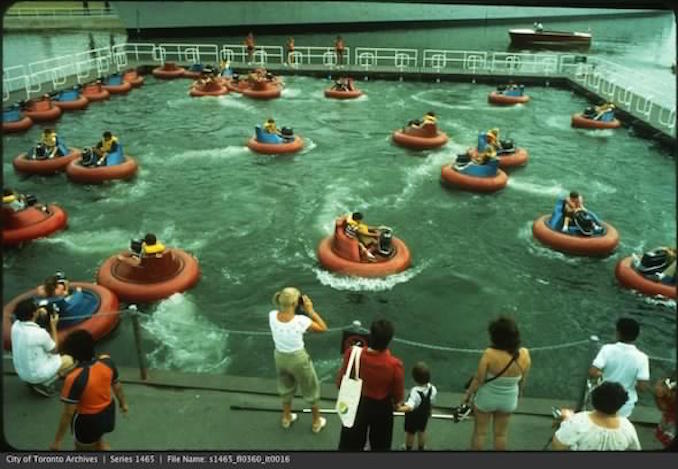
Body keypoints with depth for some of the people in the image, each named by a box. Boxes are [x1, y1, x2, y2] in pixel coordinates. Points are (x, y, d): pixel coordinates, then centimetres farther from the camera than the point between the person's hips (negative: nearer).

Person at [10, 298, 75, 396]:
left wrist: (39, 315, -1)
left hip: (21, 373, 7)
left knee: (50, 354, 28)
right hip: (37, 375, -7)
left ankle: (34, 381, 15)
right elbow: (54, 350, -9)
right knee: (68, 360, 13)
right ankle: (43, 384, 2)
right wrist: (53, 325, -6)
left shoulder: (15, 326, -11)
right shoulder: (40, 333, -28)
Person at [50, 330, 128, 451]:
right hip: (107, 411, 6)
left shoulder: (75, 378, -33)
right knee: (98, 442, 34)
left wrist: (57, 440, -13)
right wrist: (123, 403, 19)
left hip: (87, 420, -5)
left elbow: (68, 413, -25)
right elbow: (117, 385, 0)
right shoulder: (107, 361, -17)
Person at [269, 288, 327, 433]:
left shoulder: (272, 316, -19)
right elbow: (323, 328, -16)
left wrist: (300, 308, -7)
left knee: (286, 388, 31)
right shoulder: (301, 321, -31)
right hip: (298, 358, -4)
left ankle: (286, 418, 51)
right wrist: (310, 310, -19)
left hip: (280, 357, 4)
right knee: (311, 390, 22)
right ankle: (316, 422, 41)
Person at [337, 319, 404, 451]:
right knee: (380, 446, 26)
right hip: (381, 409, -1)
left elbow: (340, 383, -9)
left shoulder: (352, 354, -26)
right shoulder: (394, 365, -31)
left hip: (356, 406, 2)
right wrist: (393, 402, 10)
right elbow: (398, 397, -14)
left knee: (349, 445, 24)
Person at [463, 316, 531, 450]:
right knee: (501, 433, 25)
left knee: (480, 432, 20)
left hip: (486, 398, -3)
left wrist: (468, 394, -3)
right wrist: (519, 392, 17)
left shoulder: (489, 354, -34)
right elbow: (523, 380, -5)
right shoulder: (524, 354, -23)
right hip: (508, 400, 3)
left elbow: (478, 380, -21)